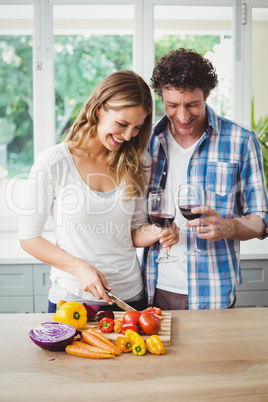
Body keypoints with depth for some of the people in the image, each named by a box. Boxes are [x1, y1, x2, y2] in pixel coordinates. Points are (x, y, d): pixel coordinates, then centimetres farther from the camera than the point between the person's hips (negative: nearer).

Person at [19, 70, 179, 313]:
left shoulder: (138, 163, 1)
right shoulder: (53, 163, -12)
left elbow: (134, 232, 8)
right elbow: (29, 237, -7)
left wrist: (157, 232, -14)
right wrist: (79, 267, -18)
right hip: (71, 299, -3)